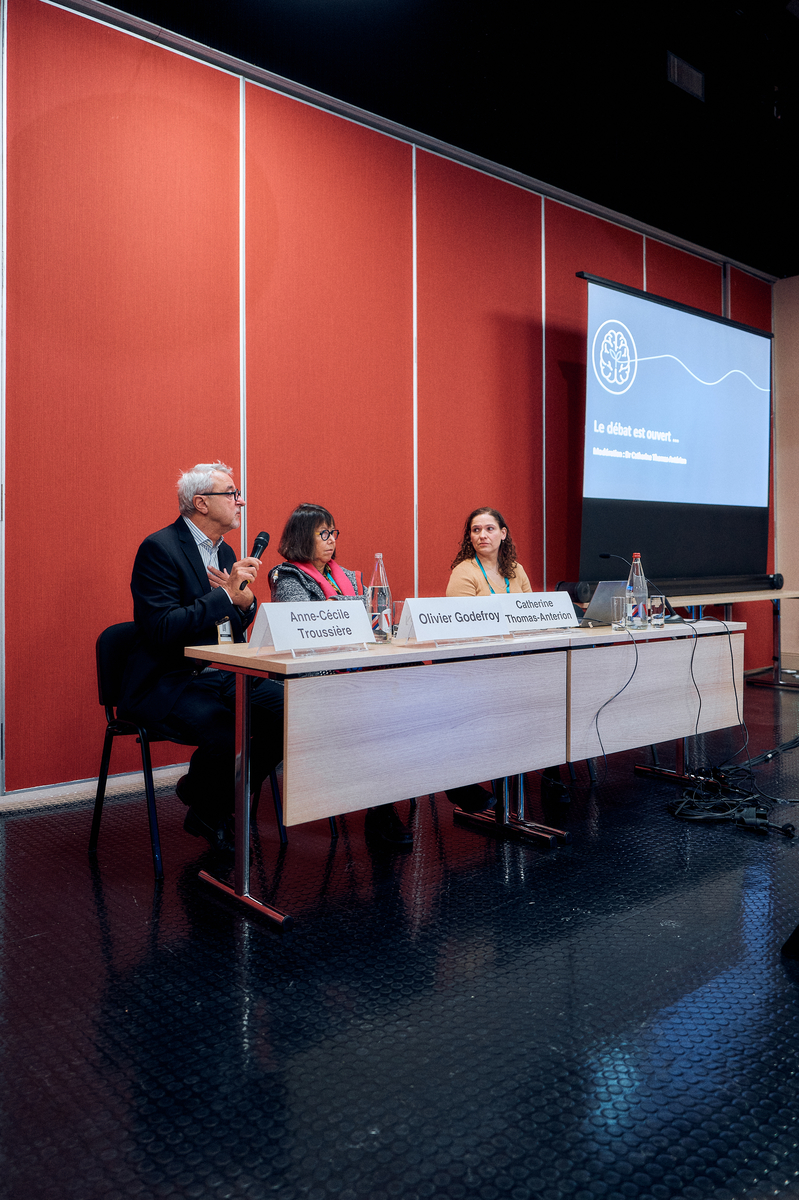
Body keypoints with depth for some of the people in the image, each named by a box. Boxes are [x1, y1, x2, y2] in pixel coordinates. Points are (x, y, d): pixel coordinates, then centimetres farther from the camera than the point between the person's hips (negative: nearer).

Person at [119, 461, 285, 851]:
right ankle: (206, 810, 3)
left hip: (225, 678, 8)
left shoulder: (224, 551, 16)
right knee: (229, 737, -33)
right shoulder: (159, 548, -11)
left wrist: (245, 601, -4)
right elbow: (162, 629, -22)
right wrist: (226, 595, -19)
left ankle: (221, 806, 5)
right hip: (168, 684, -8)